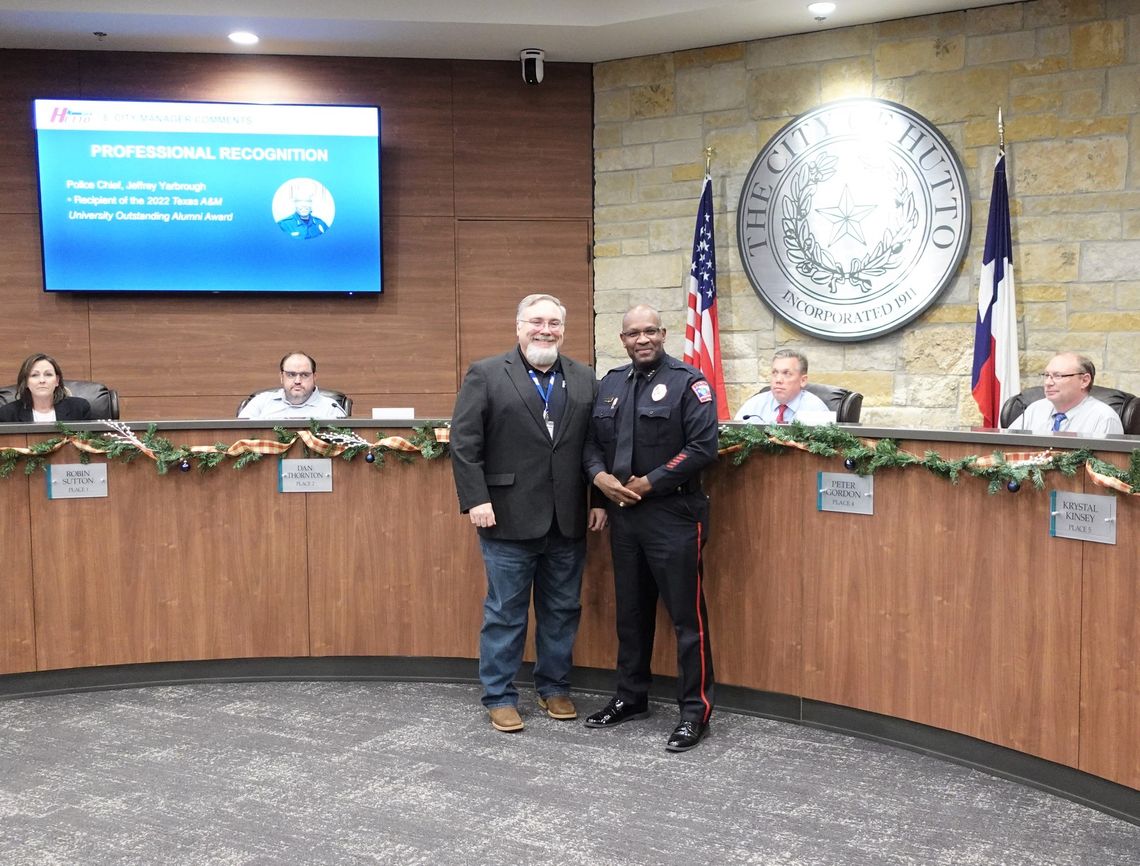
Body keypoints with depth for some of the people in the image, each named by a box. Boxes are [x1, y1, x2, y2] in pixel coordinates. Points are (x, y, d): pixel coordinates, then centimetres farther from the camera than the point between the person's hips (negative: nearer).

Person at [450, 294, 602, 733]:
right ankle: (500, 697, 17)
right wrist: (476, 499, -12)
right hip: (509, 518, -4)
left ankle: (554, 687, 27)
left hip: (568, 521, 4)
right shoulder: (486, 375, -2)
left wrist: (600, 500, 5)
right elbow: (464, 442, -6)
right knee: (505, 613, 5)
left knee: (562, 611, 12)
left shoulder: (584, 379, 10)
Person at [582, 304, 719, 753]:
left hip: (673, 515, -6)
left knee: (686, 615, -1)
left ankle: (695, 710, 9)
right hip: (623, 515, 6)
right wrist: (599, 475, -6)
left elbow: (703, 446, -14)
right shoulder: (610, 383, 13)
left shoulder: (688, 382, -6)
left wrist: (650, 483, -15)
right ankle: (631, 697, 30)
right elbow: (592, 441, 15)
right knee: (631, 611, 16)